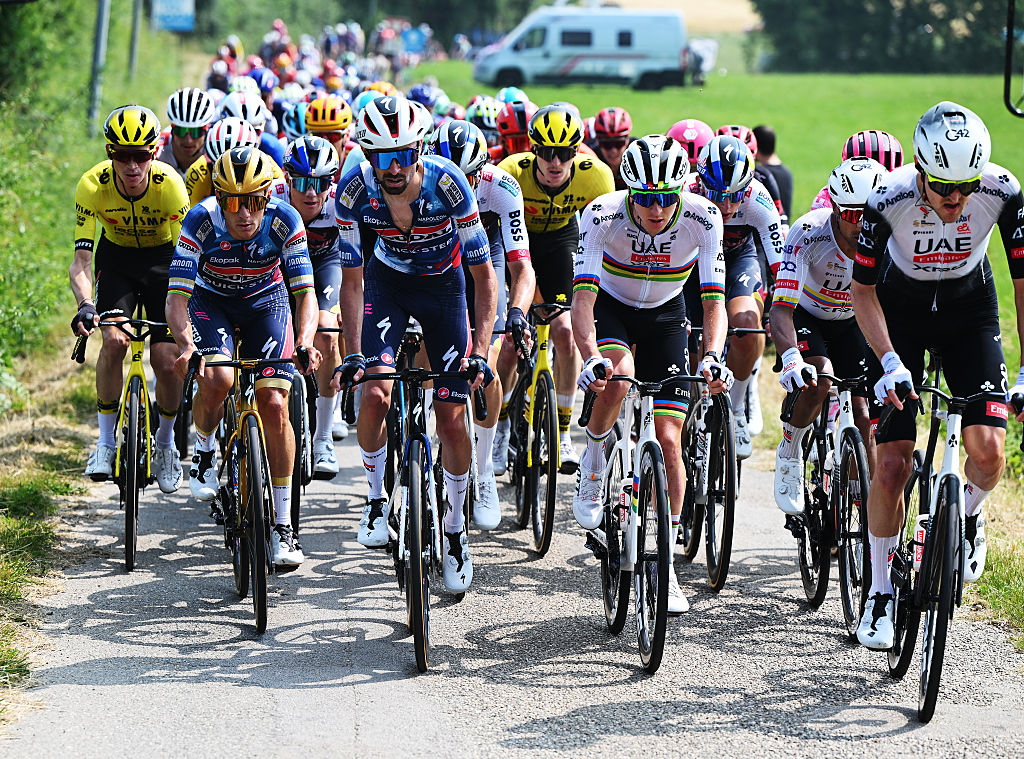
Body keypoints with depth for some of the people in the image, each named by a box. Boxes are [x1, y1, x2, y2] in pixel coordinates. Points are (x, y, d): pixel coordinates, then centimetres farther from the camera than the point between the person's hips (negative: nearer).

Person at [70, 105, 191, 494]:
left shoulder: (170, 185, -30)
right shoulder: (93, 185, -27)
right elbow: (80, 259, -28)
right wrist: (85, 306, -46)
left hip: (162, 259, -1)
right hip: (117, 259, 1)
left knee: (166, 362, -11)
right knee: (114, 340, -25)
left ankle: (166, 443, 16)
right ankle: (106, 441, -10)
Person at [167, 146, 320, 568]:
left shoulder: (284, 221, -28)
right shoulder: (201, 221, -30)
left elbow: (305, 292, -27)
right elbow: (177, 297, -32)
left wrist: (304, 342, -46)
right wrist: (187, 343, -51)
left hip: (265, 301, 1)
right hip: (211, 300, -1)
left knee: (274, 404, -12)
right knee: (217, 378, -30)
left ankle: (282, 526, -1)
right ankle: (204, 450, 4)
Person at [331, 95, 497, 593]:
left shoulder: (448, 184, -31)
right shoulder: (354, 191, -26)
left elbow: (484, 276, -24)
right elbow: (351, 280, -15)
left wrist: (480, 351, -33)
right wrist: (353, 354, -26)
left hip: (443, 285, -1)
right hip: (387, 279, 1)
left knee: (452, 420, -5)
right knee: (375, 392, -22)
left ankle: (454, 531, 14)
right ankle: (377, 500, 2)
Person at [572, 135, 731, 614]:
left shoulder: (702, 219, -27)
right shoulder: (603, 215, -30)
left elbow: (714, 300, -29)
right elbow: (582, 296, -36)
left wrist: (712, 356, -47)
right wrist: (591, 356, -53)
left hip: (665, 316, 1)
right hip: (611, 308, -1)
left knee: (667, 439, -8)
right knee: (616, 376, -36)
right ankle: (593, 459, -5)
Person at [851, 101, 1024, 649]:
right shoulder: (890, 200, -30)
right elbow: (863, 287, -17)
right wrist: (890, 361, -29)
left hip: (969, 307, 1)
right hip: (901, 310, -1)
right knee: (892, 465, -8)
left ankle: (969, 513, 18)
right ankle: (880, 594, 9)